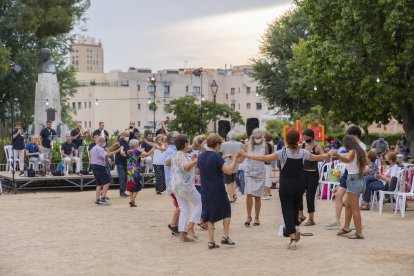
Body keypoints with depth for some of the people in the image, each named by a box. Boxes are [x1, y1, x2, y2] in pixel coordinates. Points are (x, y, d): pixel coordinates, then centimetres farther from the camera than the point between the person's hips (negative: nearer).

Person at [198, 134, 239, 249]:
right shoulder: (216, 157, -17)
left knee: (210, 214, 12)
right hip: (218, 191, -5)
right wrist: (235, 158, -12)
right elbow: (229, 170, -23)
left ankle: (211, 241, 8)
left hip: (206, 191, 5)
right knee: (226, 211, 14)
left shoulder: (201, 156, 4)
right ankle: (225, 236, 9)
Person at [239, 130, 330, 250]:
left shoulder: (283, 153, -13)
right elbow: (317, 158, 15)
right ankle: (296, 226, 6)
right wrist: (327, 155, 36)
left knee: (287, 210, 3)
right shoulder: (303, 153, -3)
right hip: (300, 185, 3)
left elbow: (264, 158, -15)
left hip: (286, 186, -3)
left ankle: (293, 240, 0)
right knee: (296, 207, 26)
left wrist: (246, 155, -6)